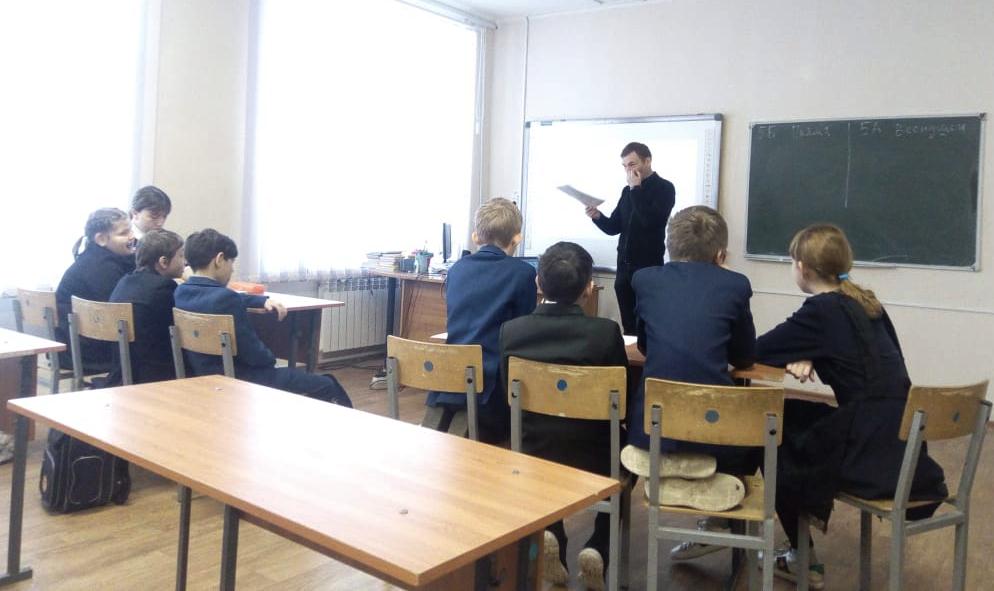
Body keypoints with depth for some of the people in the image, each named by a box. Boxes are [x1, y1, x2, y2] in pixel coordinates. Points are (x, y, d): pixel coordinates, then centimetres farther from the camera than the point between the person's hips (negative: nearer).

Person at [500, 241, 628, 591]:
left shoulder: (511, 330, -11)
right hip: (592, 460, -2)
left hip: (532, 455, 2)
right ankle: (598, 548, 14)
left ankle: (548, 534, 15)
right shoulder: (606, 331, -18)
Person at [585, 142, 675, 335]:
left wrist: (637, 189, -12)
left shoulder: (664, 188, -4)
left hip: (649, 268, -6)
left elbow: (650, 221, -19)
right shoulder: (627, 191, 14)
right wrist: (598, 217, -5)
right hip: (624, 267, 6)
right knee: (628, 326, 6)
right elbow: (614, 227, 15)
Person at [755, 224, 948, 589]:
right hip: (900, 439, 7)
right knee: (790, 418, 22)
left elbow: (755, 351, -9)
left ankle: (803, 560, 26)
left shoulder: (822, 310, -13)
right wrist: (805, 358, 1)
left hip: (871, 451, -7)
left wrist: (795, 356, 12)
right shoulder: (866, 303, 9)